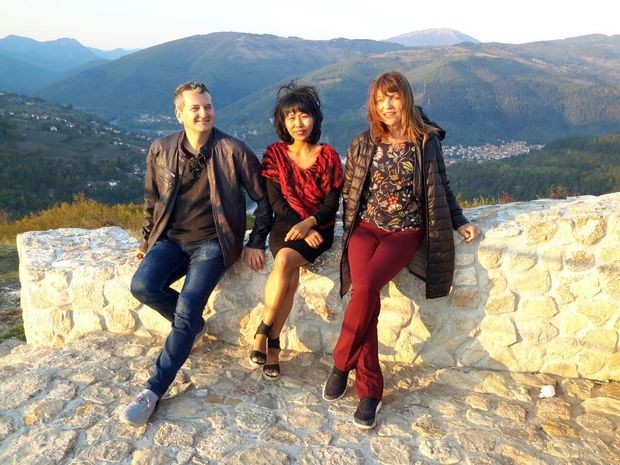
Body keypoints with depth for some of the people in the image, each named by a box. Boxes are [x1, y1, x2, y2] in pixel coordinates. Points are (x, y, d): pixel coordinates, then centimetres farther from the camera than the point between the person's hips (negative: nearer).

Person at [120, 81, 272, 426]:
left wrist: (256, 243, -3)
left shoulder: (233, 151, -8)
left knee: (188, 307, -21)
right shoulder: (161, 151, 3)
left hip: (213, 241, -4)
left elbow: (264, 199, 0)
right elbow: (152, 200, 17)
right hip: (172, 238, 4)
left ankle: (155, 391, -10)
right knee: (142, 285, -23)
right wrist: (147, 241, 14)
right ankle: (195, 324, 7)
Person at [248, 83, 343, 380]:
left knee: (284, 260, -31)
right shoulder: (275, 154, 4)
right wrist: (301, 228, -14)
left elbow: (332, 203, -3)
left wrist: (309, 223, -22)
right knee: (290, 275, -28)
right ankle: (273, 344, -17)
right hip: (286, 224, 1)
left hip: (318, 228, -1)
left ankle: (264, 332, -18)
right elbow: (275, 201, -2)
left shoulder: (328, 155, 1)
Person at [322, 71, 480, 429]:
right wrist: (350, 231, 8)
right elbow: (348, 192, 15)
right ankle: (370, 390, -11)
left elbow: (441, 188, 13)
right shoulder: (363, 144, 5)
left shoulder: (427, 142, 2)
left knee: (365, 287, -28)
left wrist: (460, 222, 6)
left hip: (405, 232, -1)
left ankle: (342, 365, -8)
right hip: (366, 228, 2)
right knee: (364, 292, -25)